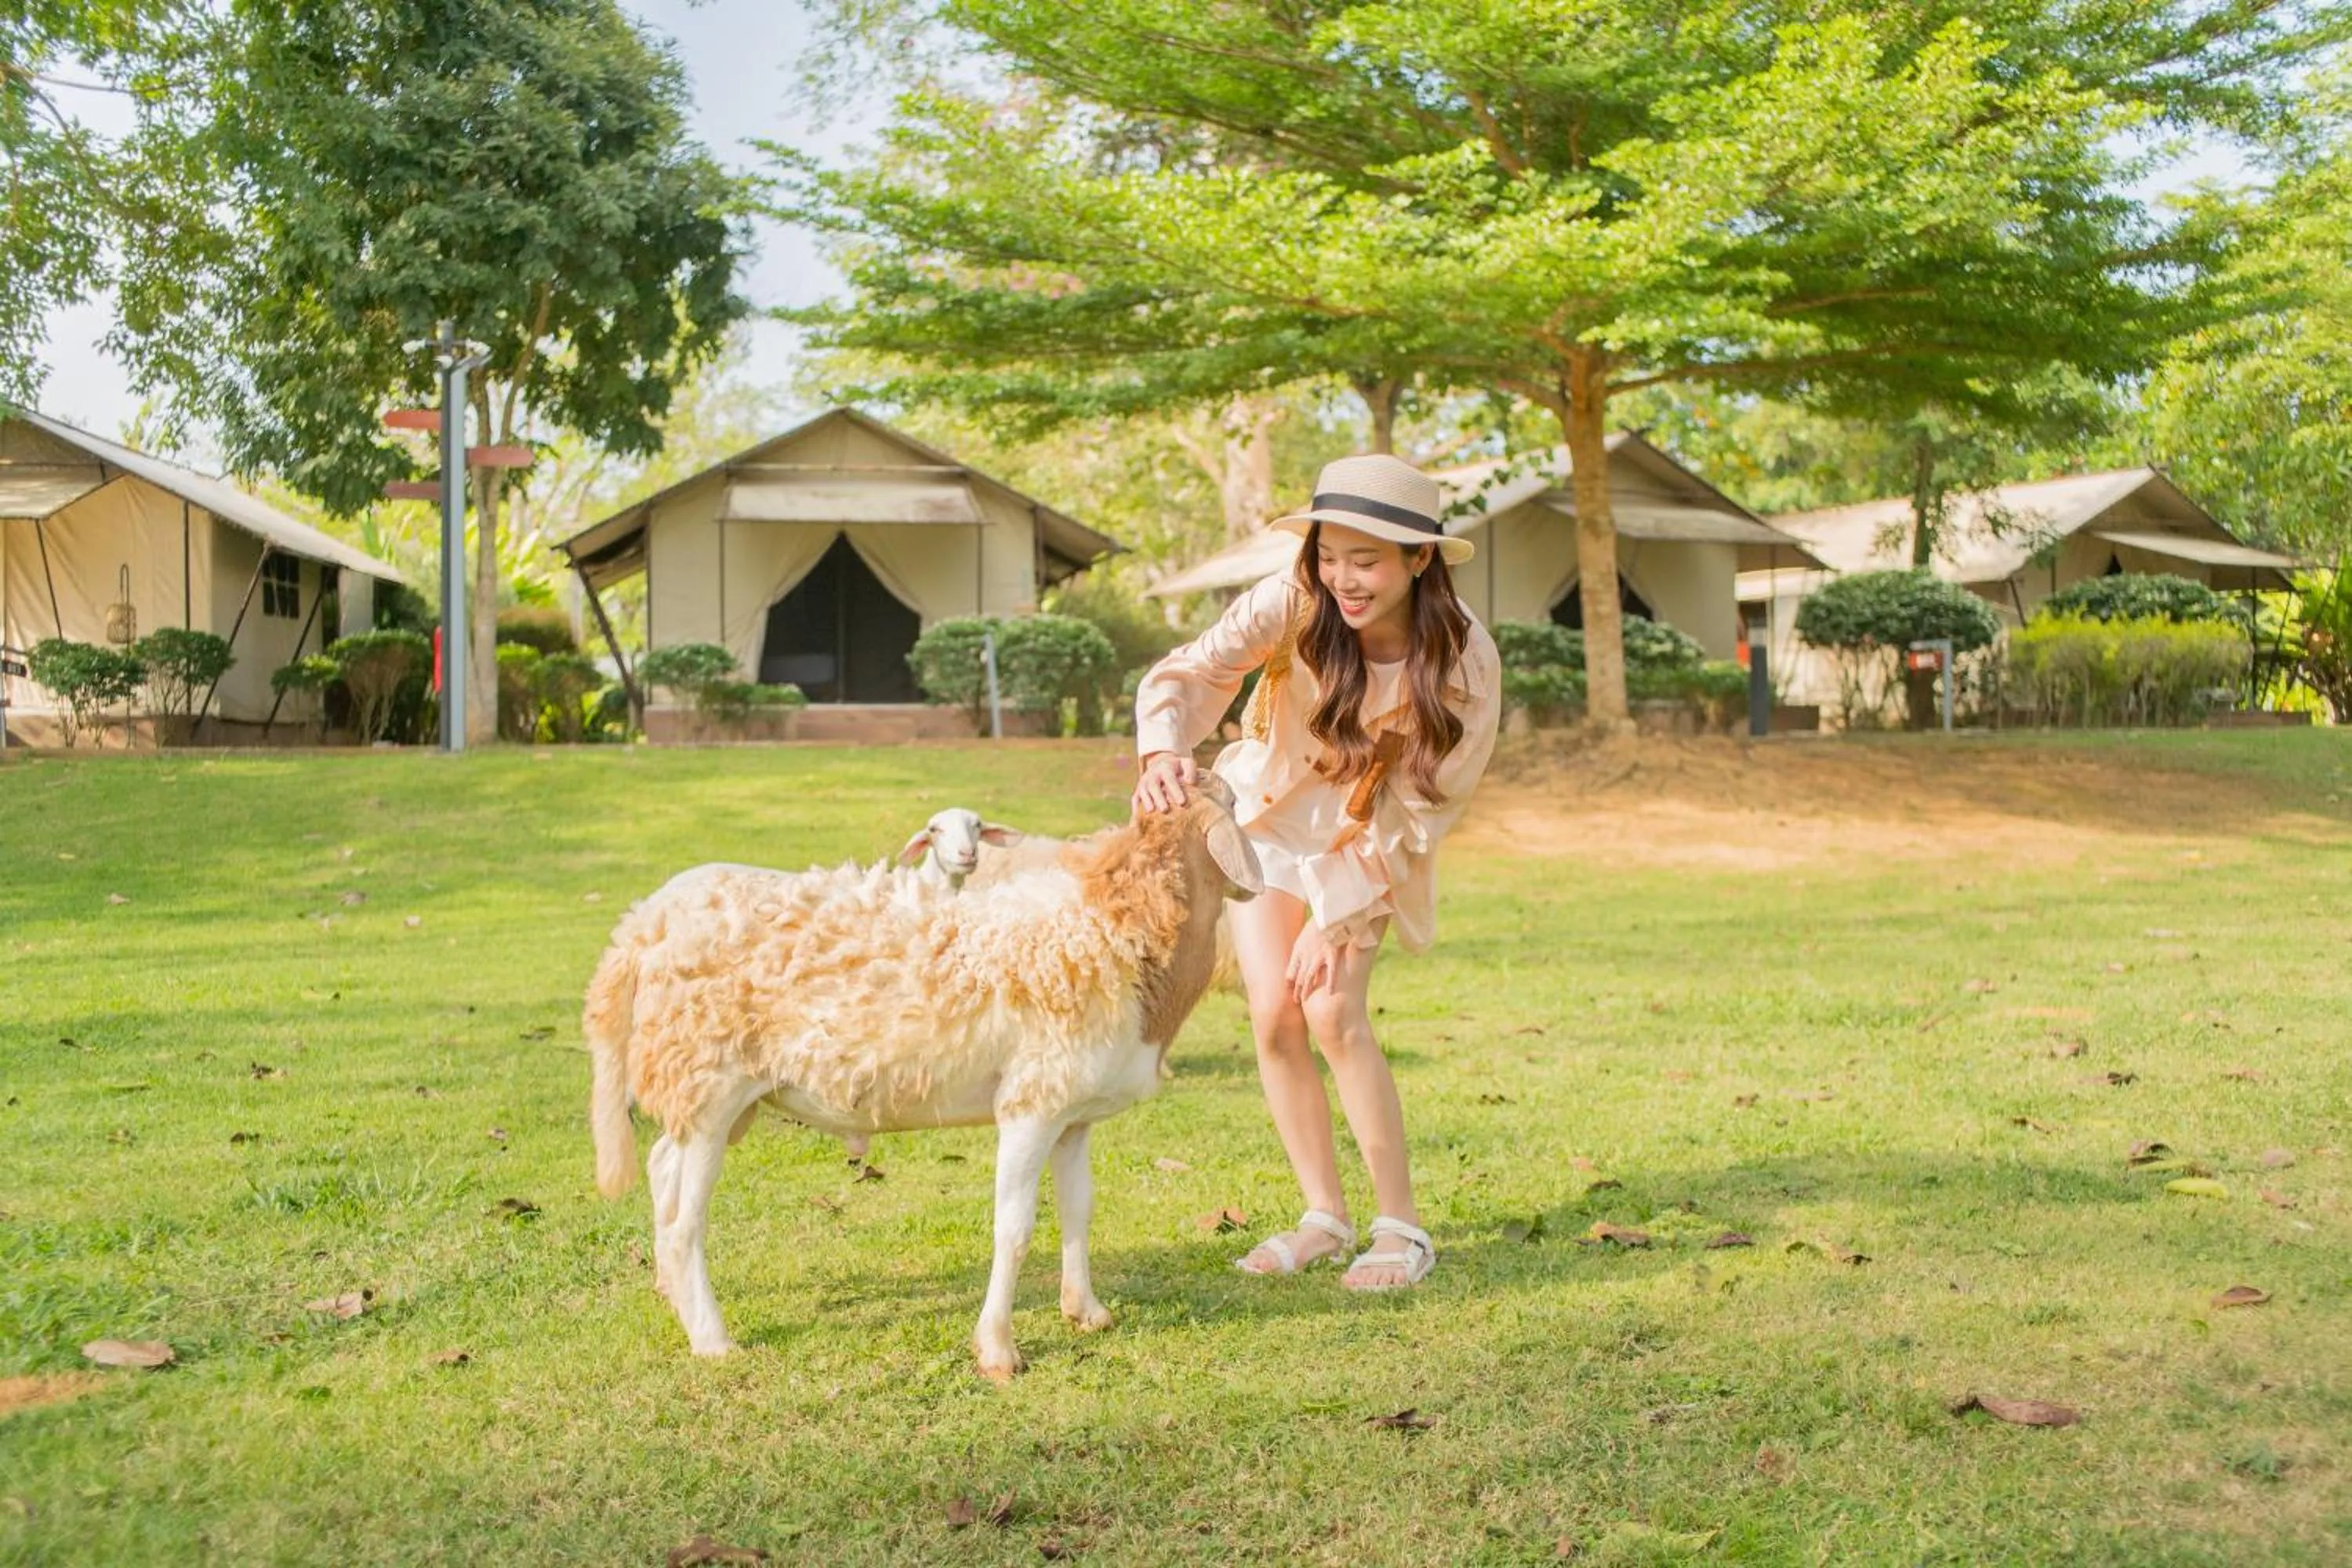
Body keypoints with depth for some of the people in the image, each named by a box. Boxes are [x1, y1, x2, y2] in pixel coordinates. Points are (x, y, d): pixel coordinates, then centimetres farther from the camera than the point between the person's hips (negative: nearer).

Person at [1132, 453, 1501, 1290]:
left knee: (1331, 1012, -17)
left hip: (1365, 845, -2)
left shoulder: (1464, 662, -25)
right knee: (1273, 1012, -6)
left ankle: (1402, 1228, -3)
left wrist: (1334, 920, -21)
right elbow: (1187, 672, -33)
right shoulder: (1294, 604, -25)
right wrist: (1165, 752, -55)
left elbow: (1416, 813, -19)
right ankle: (1325, 1216, 10)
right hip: (1266, 819, 2)